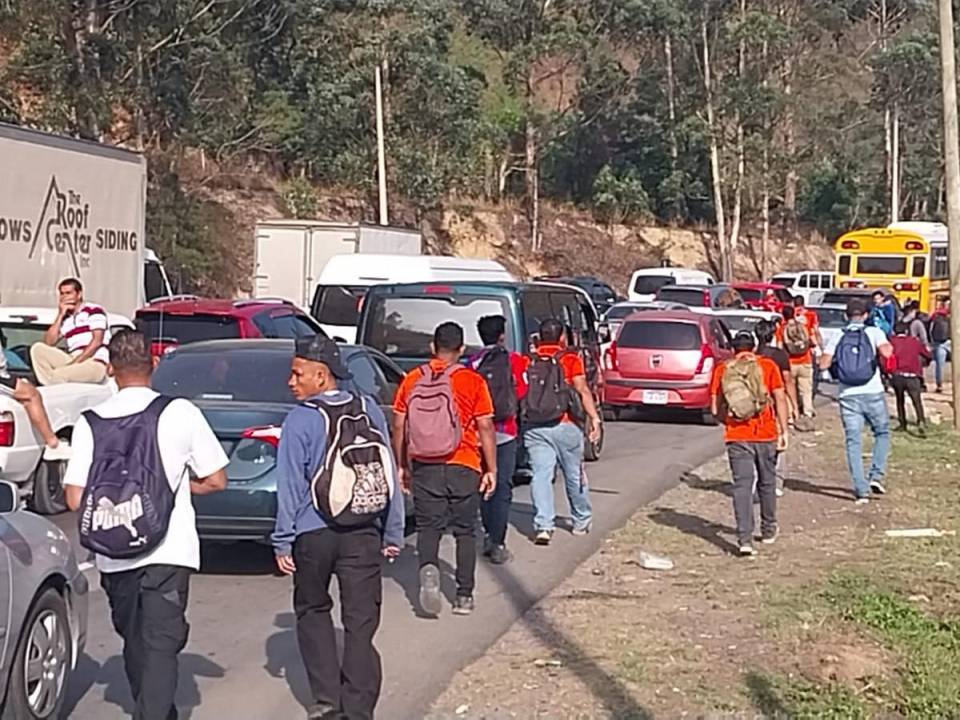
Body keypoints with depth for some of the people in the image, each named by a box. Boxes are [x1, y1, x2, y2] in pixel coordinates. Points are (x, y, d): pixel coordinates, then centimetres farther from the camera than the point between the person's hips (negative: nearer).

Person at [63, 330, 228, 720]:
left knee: (134, 642, 19)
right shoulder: (179, 413, -5)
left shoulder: (89, 422, 0)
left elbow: (75, 499, -2)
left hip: (114, 555, 3)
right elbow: (216, 480, -1)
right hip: (168, 550, -3)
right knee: (161, 643, -4)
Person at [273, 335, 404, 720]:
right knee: (361, 621, 5)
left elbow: (290, 487, -8)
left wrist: (283, 542, -1)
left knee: (312, 611, 17)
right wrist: (393, 533, 14)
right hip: (364, 533, 2)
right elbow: (388, 475, 8)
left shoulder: (300, 421, -9)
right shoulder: (370, 412, 4)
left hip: (313, 533, -2)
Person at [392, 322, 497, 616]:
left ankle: (428, 569, -22)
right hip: (463, 467, -1)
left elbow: (399, 427, 5)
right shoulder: (473, 381, -4)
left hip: (424, 468, 1)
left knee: (428, 527, 7)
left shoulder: (412, 380, 3)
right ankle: (464, 596, 11)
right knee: (465, 531, 10)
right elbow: (485, 428, -5)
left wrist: (402, 466, 15)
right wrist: (491, 470, 2)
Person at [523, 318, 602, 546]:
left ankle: (543, 525, -17)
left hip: (534, 428, 1)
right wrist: (594, 418, -16)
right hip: (564, 425, -1)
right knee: (575, 475, 15)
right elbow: (582, 390, -11)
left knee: (541, 475, -2)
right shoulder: (570, 359, 0)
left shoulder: (529, 362, 7)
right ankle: (582, 522, 30)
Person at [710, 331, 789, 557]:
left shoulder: (721, 370, 4)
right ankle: (768, 530, 33)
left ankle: (745, 540, -13)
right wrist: (784, 431, -2)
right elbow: (780, 399, -5)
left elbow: (715, 409, 5)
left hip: (736, 437, 0)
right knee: (767, 483, 17)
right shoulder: (768, 366, 2)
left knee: (742, 485, -2)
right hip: (766, 435, 0)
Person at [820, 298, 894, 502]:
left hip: (848, 395, 1)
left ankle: (861, 490, 1)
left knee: (853, 442, 4)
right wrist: (889, 347, 6)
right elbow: (886, 352, -16)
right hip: (872, 393, -1)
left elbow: (823, 364, -2)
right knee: (882, 433, 19)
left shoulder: (837, 338, 6)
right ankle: (876, 476, 5)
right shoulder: (874, 332, 1)